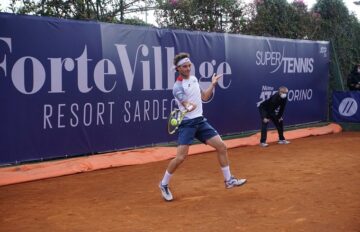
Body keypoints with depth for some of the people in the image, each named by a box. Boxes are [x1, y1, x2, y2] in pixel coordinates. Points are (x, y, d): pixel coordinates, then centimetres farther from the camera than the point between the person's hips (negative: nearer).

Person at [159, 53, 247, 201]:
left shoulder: (194, 79, 11)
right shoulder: (178, 86, -12)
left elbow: (204, 97, 20)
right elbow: (189, 106, -24)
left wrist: (213, 84, 13)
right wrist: (189, 106, -45)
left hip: (201, 121, 7)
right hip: (188, 123, -7)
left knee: (221, 146, 2)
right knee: (181, 157, -14)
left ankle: (229, 180, 14)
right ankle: (164, 185, 7)